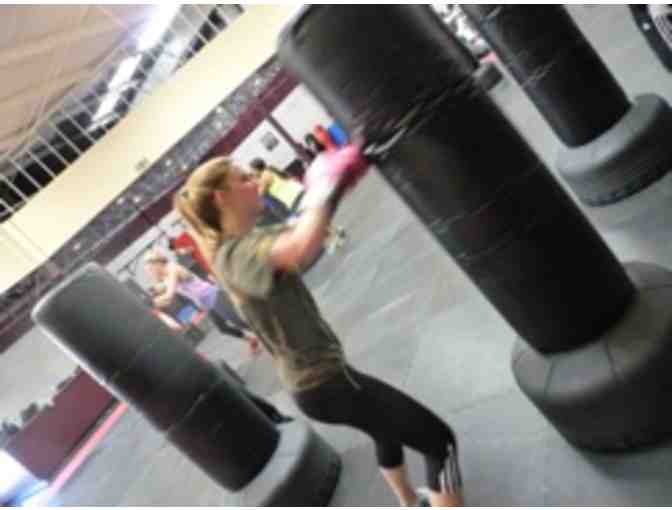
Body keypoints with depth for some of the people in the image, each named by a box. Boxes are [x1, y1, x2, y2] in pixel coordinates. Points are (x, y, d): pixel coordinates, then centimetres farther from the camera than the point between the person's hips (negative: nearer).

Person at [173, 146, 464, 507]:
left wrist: (325, 194, -3)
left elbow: (301, 235, 14)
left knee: (388, 431, 34)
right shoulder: (235, 254, -26)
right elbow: (304, 247, -46)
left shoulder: (247, 244, 5)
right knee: (439, 441, 1)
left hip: (315, 376, 10)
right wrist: (326, 189, -29)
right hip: (323, 383, -10)